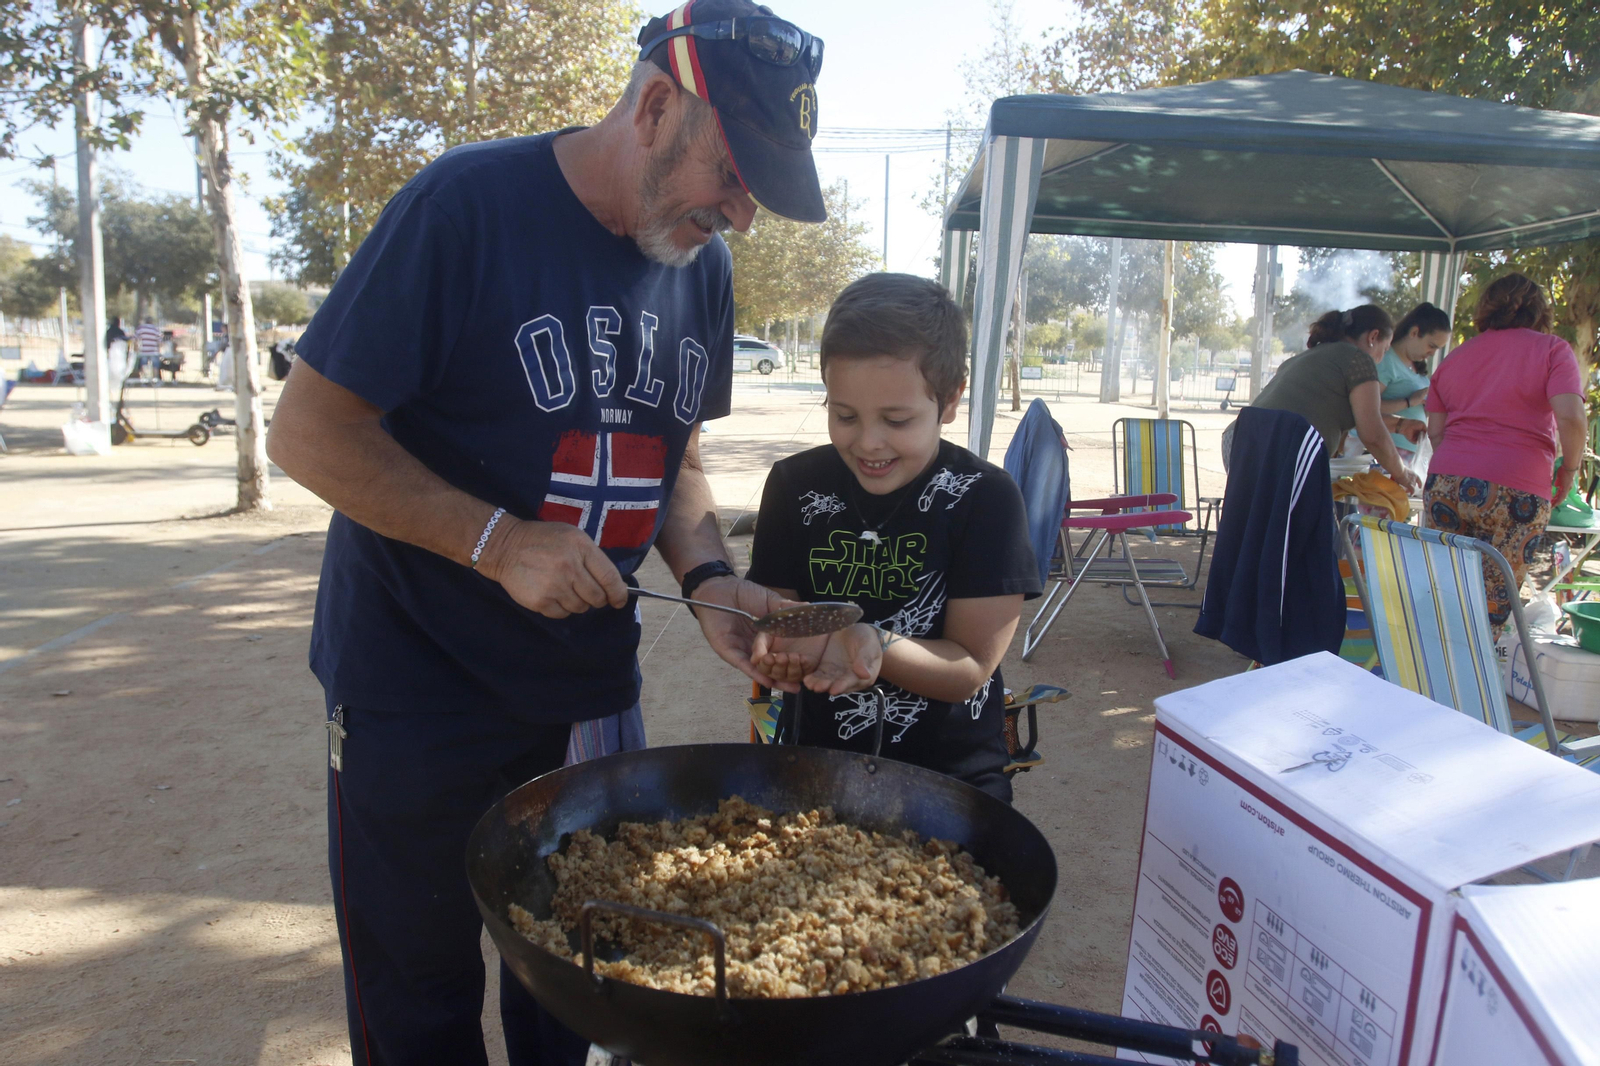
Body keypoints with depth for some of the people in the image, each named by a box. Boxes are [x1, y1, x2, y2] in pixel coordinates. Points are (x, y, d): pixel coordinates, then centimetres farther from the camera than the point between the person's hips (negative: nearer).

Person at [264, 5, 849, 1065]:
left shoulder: (703, 264, 2)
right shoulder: (471, 203, -16)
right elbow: (308, 432, -15)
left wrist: (709, 578, -7)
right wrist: (497, 541, -25)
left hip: (592, 689, 5)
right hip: (419, 689, -4)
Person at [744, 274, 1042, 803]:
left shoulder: (985, 497, -10)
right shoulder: (794, 485, -2)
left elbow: (969, 670, -11)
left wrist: (871, 644, -28)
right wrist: (777, 647, -22)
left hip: (950, 776, -1)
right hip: (813, 764, 2)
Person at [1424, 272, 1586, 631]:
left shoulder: (1455, 357, 18)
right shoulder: (1552, 350, 4)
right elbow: (1570, 417, -10)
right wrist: (1569, 469, 5)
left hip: (1444, 485, 4)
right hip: (1514, 492, -4)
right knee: (1492, 608, 1)